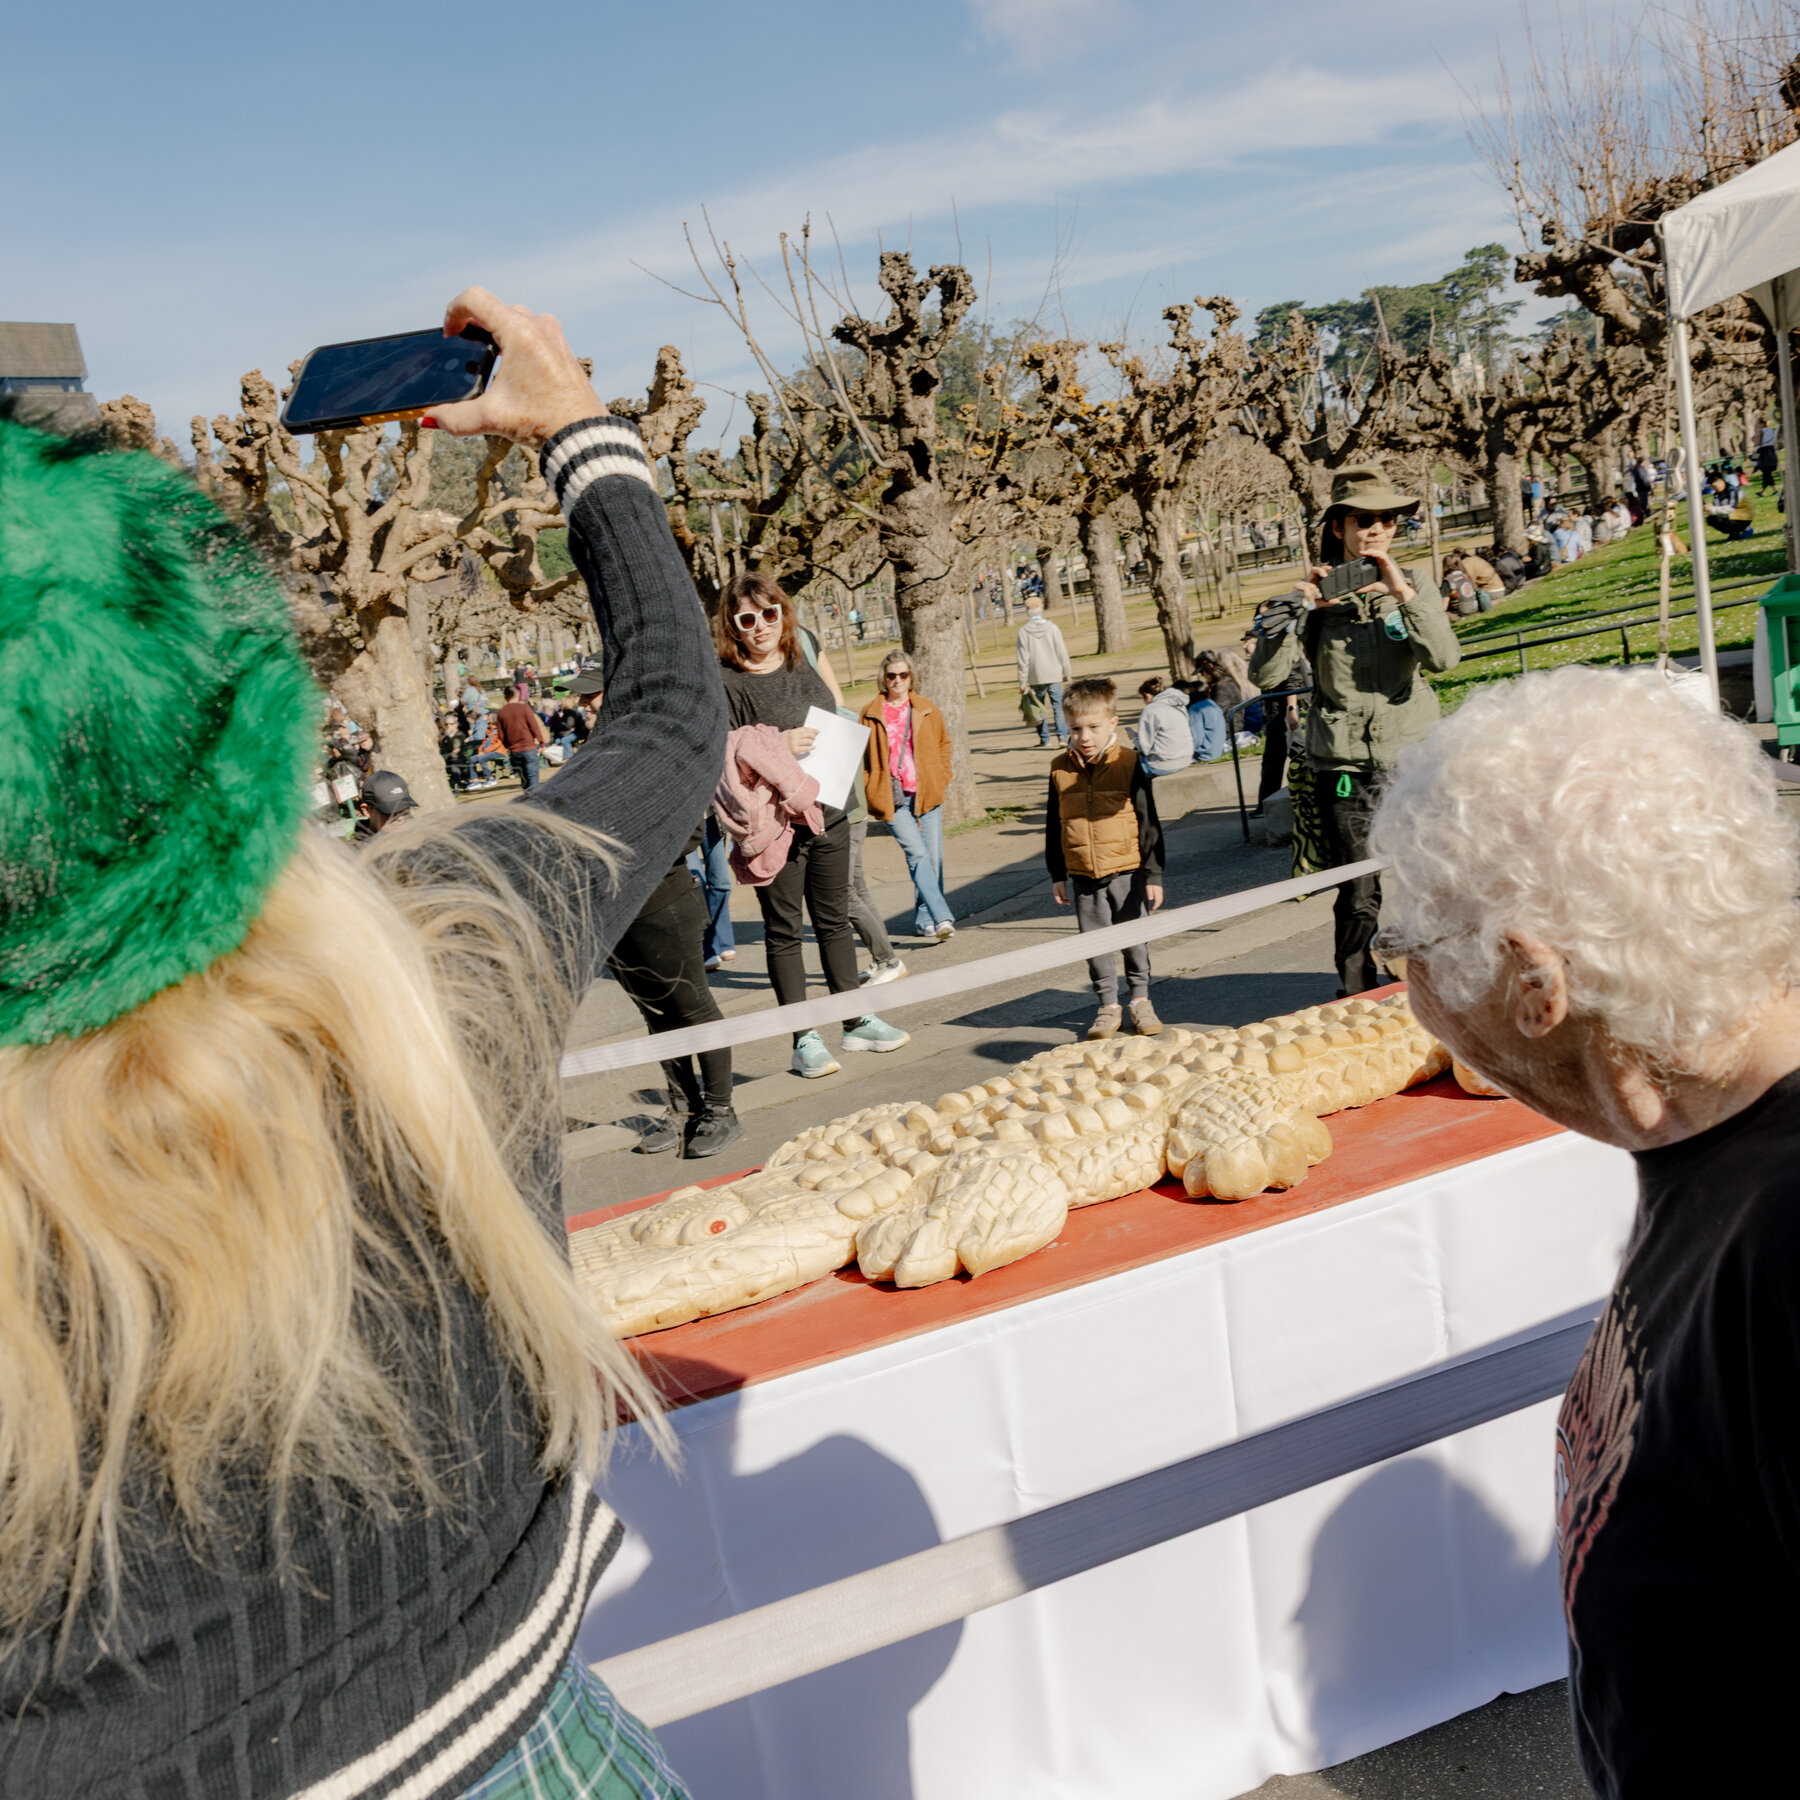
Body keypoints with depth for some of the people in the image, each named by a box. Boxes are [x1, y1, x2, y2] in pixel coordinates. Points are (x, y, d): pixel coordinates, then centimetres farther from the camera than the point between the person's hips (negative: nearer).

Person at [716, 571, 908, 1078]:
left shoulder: (802, 661, 9)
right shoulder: (726, 683, -11)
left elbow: (834, 718, 24)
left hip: (828, 812, 6)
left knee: (834, 919, 15)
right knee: (783, 930, 2)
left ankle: (857, 1022, 26)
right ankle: (804, 1040, 9)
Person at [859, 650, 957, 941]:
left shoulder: (927, 710, 10)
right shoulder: (871, 714, 5)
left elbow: (944, 743, 21)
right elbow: (865, 757, 10)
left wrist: (943, 778, 10)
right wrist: (871, 793, 2)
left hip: (927, 794, 3)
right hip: (893, 797, -3)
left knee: (933, 857, 2)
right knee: (917, 854, -16)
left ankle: (925, 919, 15)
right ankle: (942, 917, -21)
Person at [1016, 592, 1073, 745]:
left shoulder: (1023, 631, -6)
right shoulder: (1052, 628, -2)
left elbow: (1023, 659, -5)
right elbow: (1062, 653, 2)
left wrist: (1022, 681, 0)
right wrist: (1067, 674, 12)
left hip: (1035, 677, 0)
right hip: (1054, 675, 0)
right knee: (1058, 706, 0)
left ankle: (1044, 738, 17)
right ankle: (1062, 735, -14)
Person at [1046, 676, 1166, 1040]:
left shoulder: (1129, 764, -9)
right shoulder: (1061, 769, -1)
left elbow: (1149, 822, -5)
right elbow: (1053, 827, 8)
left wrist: (1153, 874, -6)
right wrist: (1057, 875, 8)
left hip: (1127, 871, -2)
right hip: (1083, 875, 2)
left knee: (1135, 939, 9)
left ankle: (1140, 1000, 25)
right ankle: (1107, 1006, 21)